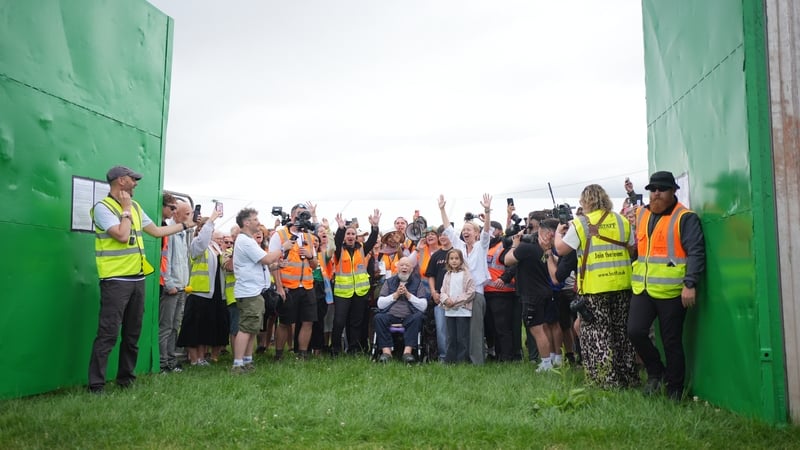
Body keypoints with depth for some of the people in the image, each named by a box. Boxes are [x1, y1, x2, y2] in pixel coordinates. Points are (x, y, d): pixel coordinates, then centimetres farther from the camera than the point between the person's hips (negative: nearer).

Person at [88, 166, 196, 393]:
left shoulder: (135, 206, 15)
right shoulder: (102, 207, -9)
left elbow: (156, 231, 22)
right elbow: (122, 236, -21)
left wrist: (184, 225, 26)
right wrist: (126, 209, -10)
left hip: (137, 278, 8)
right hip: (115, 280, -8)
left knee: (133, 333, 12)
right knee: (108, 334, -7)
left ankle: (126, 377, 22)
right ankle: (96, 384, -1)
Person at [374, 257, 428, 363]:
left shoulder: (417, 282, 10)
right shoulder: (389, 281, 14)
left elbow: (423, 306, -2)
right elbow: (380, 304, 4)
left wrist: (408, 294, -8)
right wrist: (396, 295, -5)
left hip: (409, 316, -1)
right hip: (391, 314, 1)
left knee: (417, 317, -32)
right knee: (379, 317, -27)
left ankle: (408, 350, -32)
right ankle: (386, 351, -28)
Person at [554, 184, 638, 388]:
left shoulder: (580, 223, -8)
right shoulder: (621, 220, 5)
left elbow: (561, 249, -7)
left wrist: (558, 232, 11)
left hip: (594, 287, -5)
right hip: (622, 284, 5)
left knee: (598, 333, 4)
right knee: (622, 330, 16)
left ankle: (607, 379, 6)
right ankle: (628, 376, 24)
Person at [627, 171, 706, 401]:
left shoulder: (685, 218, -5)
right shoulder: (642, 215, 13)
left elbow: (696, 253, -11)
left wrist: (690, 284, -20)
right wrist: (633, 276, 18)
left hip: (672, 291, -5)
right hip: (642, 288, 5)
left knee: (672, 342, 4)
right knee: (635, 331, -7)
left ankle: (675, 390, 19)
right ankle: (655, 371, 18)